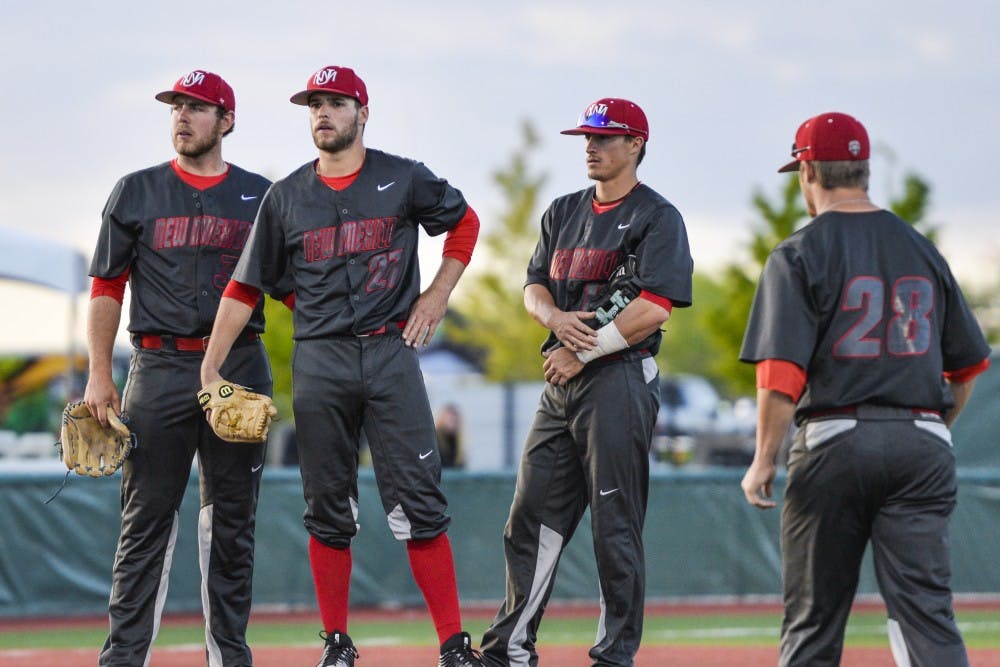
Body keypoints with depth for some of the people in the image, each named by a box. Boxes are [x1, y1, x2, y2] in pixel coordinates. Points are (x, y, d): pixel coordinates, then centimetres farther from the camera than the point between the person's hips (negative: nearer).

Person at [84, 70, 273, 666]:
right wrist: (100, 376, -2)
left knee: (233, 520, 5)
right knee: (147, 517, -4)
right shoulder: (137, 193, 8)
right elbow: (107, 287, 7)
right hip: (160, 369, -1)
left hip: (239, 367, 1)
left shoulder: (260, 196, 10)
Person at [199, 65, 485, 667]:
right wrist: (208, 370, 0)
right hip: (319, 363, 2)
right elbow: (246, 288, 8)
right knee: (328, 510, 5)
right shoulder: (285, 197, 8)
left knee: (419, 503, -7)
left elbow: (465, 222, 19)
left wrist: (438, 296, 7)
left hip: (390, 352, -2)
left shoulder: (404, 180, 3)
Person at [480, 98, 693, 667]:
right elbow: (535, 288, 17)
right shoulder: (564, 213, 18)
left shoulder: (656, 217, -4)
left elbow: (655, 309, -14)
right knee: (532, 518, 7)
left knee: (616, 528, -6)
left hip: (620, 380, -7)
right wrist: (556, 317, -7)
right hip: (562, 385, 7)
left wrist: (581, 354, -13)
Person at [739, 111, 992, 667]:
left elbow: (781, 371, -13)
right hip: (922, 443, 3)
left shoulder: (800, 255, -3)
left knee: (813, 618, 7)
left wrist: (763, 461, -8)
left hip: (835, 442, -3)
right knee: (926, 609, -4)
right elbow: (968, 364, 18)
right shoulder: (922, 250, 13)